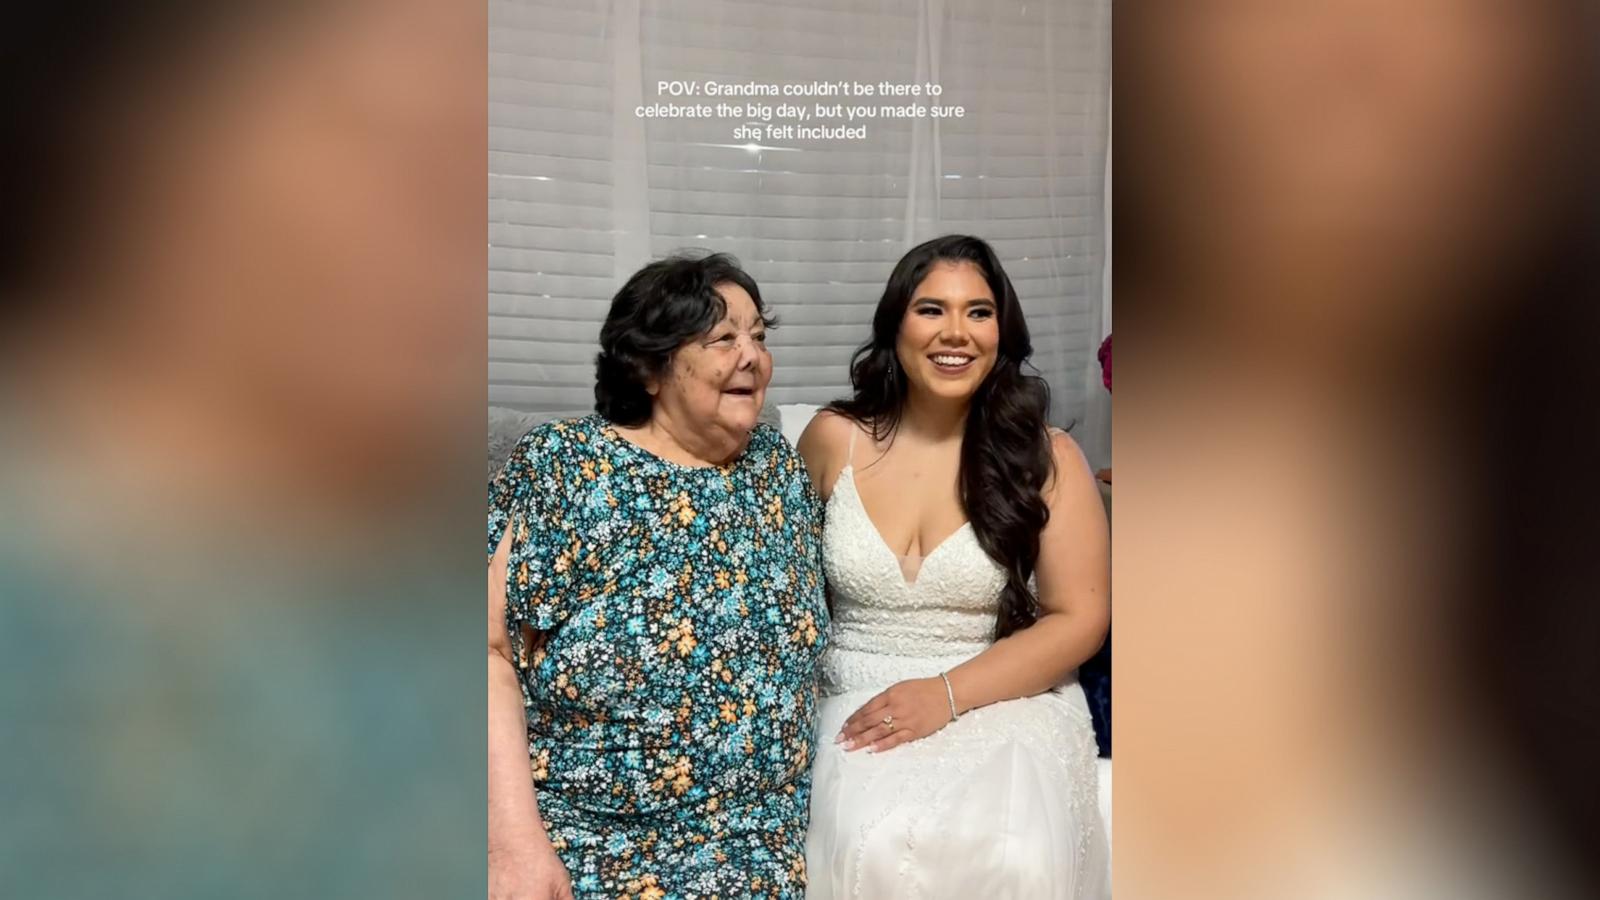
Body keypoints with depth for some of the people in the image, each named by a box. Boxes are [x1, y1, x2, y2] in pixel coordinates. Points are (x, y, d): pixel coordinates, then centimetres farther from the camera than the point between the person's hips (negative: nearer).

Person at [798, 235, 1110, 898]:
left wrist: (947, 694, -16)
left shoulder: (1045, 457, 0)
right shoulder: (833, 439, 3)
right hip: (857, 705, 1)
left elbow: (1081, 619, -3)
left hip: (1002, 703, 0)